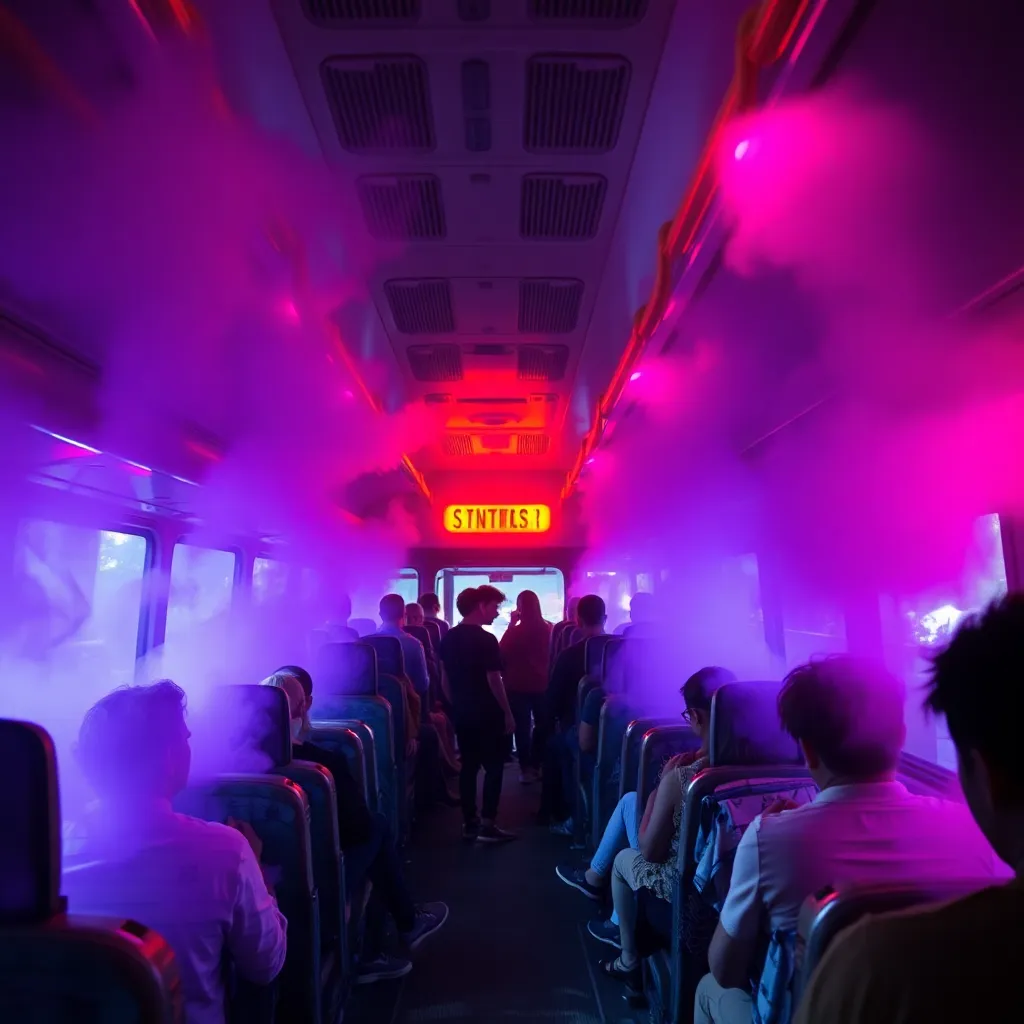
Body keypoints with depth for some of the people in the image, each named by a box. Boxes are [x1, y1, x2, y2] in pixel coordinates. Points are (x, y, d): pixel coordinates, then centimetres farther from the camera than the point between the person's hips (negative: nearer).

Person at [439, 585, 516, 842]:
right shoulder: (486, 640, -16)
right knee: (494, 767, 3)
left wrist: (457, 704, 18)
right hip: (488, 714, -7)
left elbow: (445, 679, 9)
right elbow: (493, 680, -17)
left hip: (462, 713, 7)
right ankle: (487, 825, 5)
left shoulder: (448, 638, 5)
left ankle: (469, 824, 18)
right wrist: (508, 713, -9)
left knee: (468, 767, 12)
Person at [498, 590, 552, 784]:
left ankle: (526, 768, 9)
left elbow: (502, 653, -5)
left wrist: (511, 625, -3)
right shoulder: (548, 628, -5)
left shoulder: (515, 631, -15)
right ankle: (537, 765, 25)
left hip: (518, 685, -3)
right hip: (541, 684, 4)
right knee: (542, 724, 18)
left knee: (522, 727, 5)